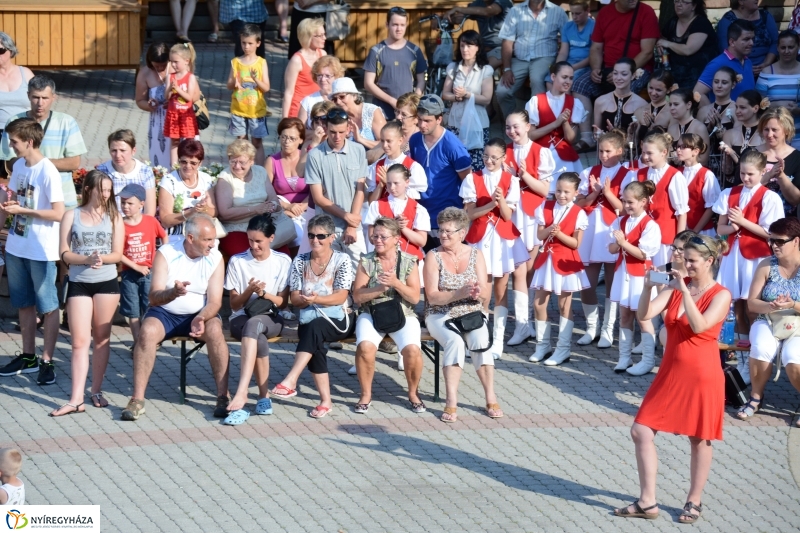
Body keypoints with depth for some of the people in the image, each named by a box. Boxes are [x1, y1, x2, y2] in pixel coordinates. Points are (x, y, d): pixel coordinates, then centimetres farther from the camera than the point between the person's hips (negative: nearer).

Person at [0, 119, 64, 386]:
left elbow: (58, 214, -20)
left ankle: (47, 361, 7)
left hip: (41, 251, -8)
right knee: (24, 304, 16)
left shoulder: (48, 172, -17)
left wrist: (21, 210, -20)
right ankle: (28, 356, 27)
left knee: (48, 306, 2)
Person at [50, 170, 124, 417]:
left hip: (107, 283, 1)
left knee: (101, 339, 8)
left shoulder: (114, 217, 3)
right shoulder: (71, 216, 1)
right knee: (80, 341, -5)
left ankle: (97, 391, 19)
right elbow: (64, 253, -3)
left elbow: (117, 254, 0)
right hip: (78, 284, -1)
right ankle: (76, 399, -9)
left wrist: (101, 258, -21)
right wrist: (87, 260, -21)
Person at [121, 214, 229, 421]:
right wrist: (173, 293, -40)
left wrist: (201, 318, -31)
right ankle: (137, 399, -28)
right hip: (165, 313, -1)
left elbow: (214, 301, -10)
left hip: (200, 313, 1)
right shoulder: (166, 254, -12)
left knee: (215, 331, -32)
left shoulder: (215, 258, -7)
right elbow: (154, 297, -18)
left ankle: (223, 397, -24)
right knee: (147, 331, -32)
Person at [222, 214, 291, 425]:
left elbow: (283, 302, 4)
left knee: (253, 325, -39)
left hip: (271, 320, 0)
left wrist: (264, 294, -15)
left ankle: (241, 393, -49)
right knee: (259, 340, -38)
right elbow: (234, 305, 4)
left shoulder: (283, 262, 5)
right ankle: (264, 394, -25)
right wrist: (249, 291, -16)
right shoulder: (237, 261, 3)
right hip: (241, 319, 0)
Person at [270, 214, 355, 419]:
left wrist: (317, 299, -28)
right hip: (309, 321, 3)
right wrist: (305, 300, -20)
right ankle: (325, 400, -28)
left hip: (338, 320, -3)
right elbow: (294, 299, 5)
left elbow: (341, 296, -10)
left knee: (314, 327, -36)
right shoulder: (300, 261, 8)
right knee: (315, 344, -32)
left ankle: (290, 381, -46)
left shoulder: (342, 260, -1)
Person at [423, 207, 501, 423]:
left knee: (480, 340, -30)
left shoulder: (475, 255, 6)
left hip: (472, 313, 2)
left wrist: (478, 292, -25)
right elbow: (432, 296, -10)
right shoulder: (433, 257, -1)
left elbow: (486, 293, 0)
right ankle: (451, 402, -33)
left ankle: (491, 399, -22)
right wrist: (460, 293, -25)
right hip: (441, 315, -2)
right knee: (455, 341, -33)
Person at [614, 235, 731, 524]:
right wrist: (648, 286, -21)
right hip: (670, 373, 5)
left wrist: (685, 290, -26)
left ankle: (694, 501, 23)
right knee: (641, 431, 2)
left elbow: (699, 326, -24)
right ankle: (647, 502, 10)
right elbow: (644, 315, -6)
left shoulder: (720, 295, -9)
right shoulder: (675, 288, 3)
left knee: (699, 440, 7)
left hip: (701, 376, -5)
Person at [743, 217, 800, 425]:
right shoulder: (766, 266, 2)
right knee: (761, 348, -32)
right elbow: (751, 303, -1)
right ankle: (756, 397, -8)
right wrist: (771, 306, -21)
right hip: (767, 323, 2)